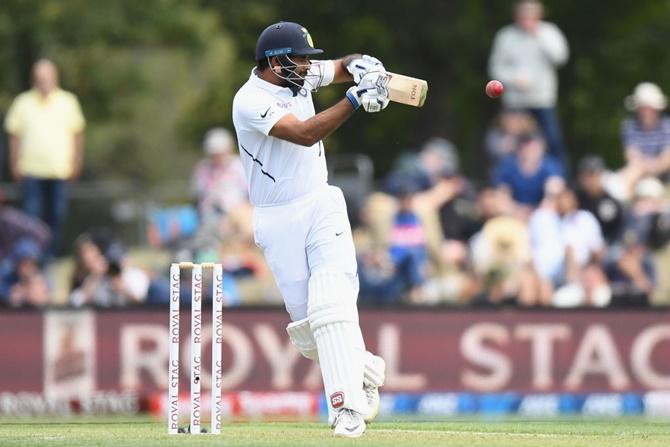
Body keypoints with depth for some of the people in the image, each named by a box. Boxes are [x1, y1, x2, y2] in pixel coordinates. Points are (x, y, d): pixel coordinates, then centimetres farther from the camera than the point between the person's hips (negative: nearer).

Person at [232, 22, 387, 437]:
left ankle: (348, 404, -23)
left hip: (322, 205, 3)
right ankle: (364, 368, 26)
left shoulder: (298, 76, 2)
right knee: (305, 320, -1)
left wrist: (363, 67, -7)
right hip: (279, 221, -3)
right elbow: (305, 134, -30)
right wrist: (355, 99, -33)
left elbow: (342, 66, 18)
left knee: (332, 303, -17)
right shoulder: (250, 102, -18)